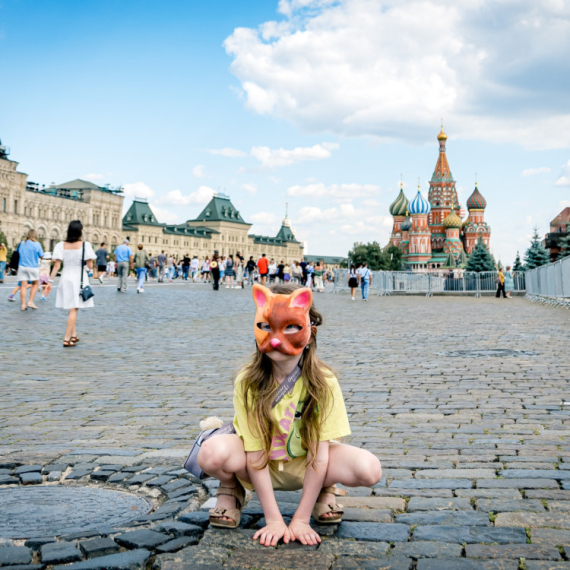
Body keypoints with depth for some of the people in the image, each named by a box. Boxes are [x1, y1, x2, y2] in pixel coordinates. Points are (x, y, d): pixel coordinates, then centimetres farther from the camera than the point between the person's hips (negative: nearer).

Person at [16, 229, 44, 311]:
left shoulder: (21, 243, 3)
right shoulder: (36, 244, -8)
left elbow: (18, 252, 14)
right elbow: (41, 256, -5)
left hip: (22, 266, 3)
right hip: (33, 267, -3)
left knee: (23, 286, 3)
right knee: (35, 284, 13)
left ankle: (23, 304, 3)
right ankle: (30, 302, 4)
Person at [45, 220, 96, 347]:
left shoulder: (61, 245, -1)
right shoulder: (85, 245, -9)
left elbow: (57, 265, -5)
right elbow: (90, 265, -9)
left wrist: (51, 281, 0)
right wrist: (90, 266, 14)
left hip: (66, 277, 4)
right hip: (79, 277, -4)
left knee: (73, 309, 18)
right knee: (74, 309, -2)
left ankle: (74, 335, 25)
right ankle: (67, 339, -5)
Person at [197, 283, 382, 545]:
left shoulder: (324, 381, -21)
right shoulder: (248, 381, -22)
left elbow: (319, 453, -20)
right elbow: (255, 454, -20)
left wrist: (301, 519, -21)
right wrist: (273, 519, -22)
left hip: (304, 465, 1)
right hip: (260, 466, 0)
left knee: (369, 469, -27)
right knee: (212, 453, -33)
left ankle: (324, 489, 6)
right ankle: (231, 488, 2)